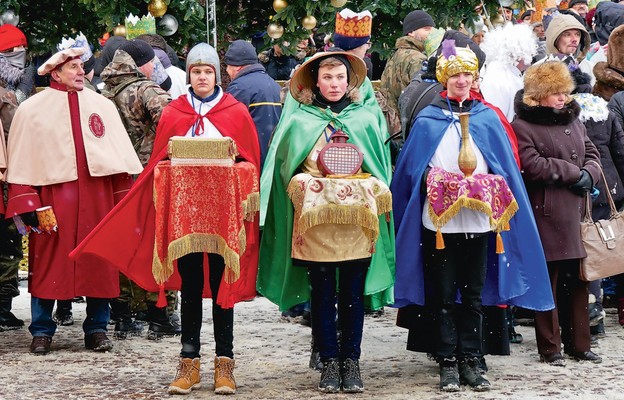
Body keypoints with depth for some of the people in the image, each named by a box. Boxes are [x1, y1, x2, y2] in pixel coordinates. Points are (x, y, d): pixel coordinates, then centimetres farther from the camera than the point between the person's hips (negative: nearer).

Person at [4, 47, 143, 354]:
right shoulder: (32, 109, 4)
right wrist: (26, 203, -9)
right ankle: (41, 331, 9)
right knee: (47, 263, -1)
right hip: (52, 198, -2)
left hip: (97, 198, 3)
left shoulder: (102, 106, 12)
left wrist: (125, 200, 4)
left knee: (98, 262, 3)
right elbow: (21, 161, 0)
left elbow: (120, 157, 11)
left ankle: (97, 328, 13)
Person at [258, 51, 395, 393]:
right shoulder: (299, 121, 7)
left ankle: (351, 361, 11)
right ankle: (330, 361, 11)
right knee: (322, 295, 2)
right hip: (315, 221, -1)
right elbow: (287, 171, 10)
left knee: (353, 295, 2)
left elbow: (379, 170, 12)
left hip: (357, 221, 1)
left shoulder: (366, 119, 10)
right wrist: (302, 182, -10)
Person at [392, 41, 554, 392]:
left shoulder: (488, 118, 9)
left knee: (474, 295, 6)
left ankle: (471, 361, 13)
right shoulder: (428, 119, 6)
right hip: (439, 218, -1)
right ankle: (448, 363, 7)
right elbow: (413, 166, 5)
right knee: (444, 296, 1)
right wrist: (430, 179, -14)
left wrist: (493, 186, -10)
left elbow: (505, 168, 8)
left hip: (479, 217, 1)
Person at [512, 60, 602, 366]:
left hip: (575, 214, 7)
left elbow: (592, 154, 19)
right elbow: (533, 165, -16)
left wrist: (589, 175, -4)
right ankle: (549, 348, 6)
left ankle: (578, 343, 17)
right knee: (547, 283, -1)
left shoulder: (572, 121, 18)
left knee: (576, 281, 9)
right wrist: (574, 173, -10)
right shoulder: (521, 126, -5)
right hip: (545, 216, -7)